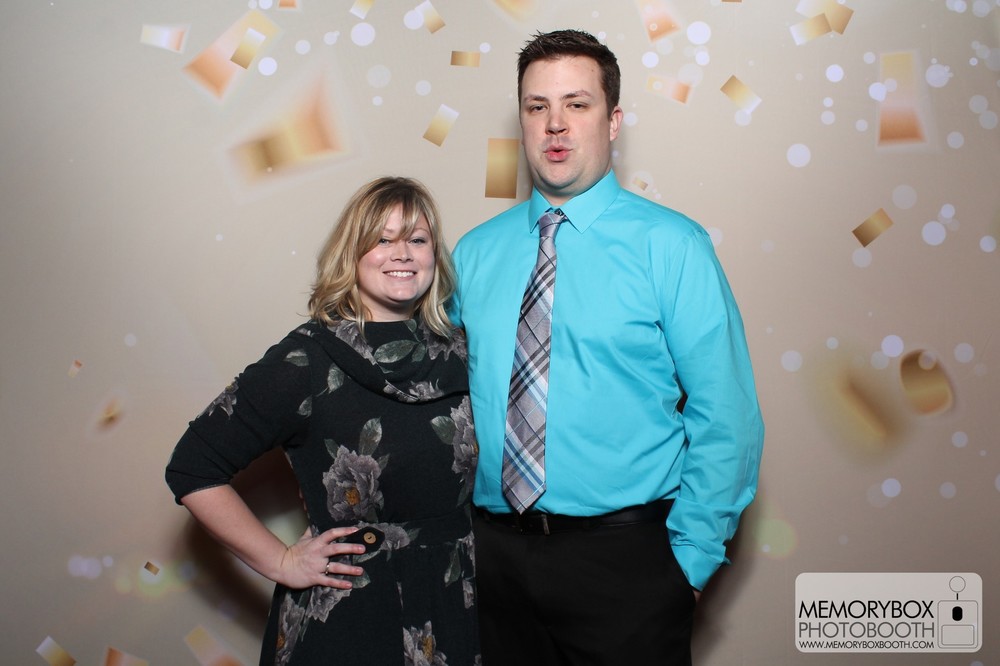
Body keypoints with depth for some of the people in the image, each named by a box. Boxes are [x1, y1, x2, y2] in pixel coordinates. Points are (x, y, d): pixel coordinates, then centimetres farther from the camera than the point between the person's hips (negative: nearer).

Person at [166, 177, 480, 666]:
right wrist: (280, 562, -9)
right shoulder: (307, 361, -12)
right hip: (341, 625, -4)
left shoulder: (459, 353, 0)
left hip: (453, 612, 4)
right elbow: (192, 468, -9)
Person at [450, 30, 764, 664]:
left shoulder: (671, 245, -6)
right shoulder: (474, 252, 5)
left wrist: (690, 556, -9)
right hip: (495, 548, 4)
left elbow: (726, 417, -8)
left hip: (624, 557, -3)